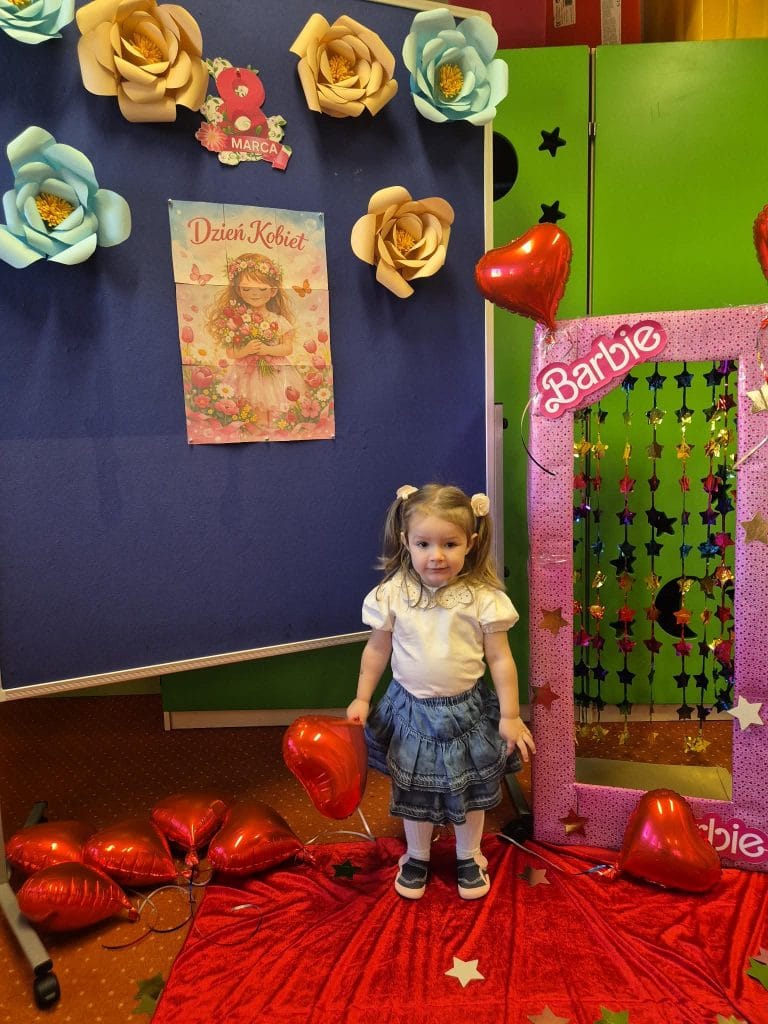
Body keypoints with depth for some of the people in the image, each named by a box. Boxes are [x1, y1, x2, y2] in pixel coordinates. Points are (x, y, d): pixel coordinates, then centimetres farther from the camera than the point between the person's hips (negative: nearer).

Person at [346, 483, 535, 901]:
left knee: (470, 789, 19)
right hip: (412, 710, 1)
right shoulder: (393, 593, -14)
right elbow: (377, 650, 0)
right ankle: (417, 856, 45)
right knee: (414, 788, 18)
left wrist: (510, 716, -7)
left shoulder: (483, 597, -18)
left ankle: (469, 856, 45)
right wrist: (362, 699, 4)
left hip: (467, 710, -1)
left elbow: (500, 659, -9)